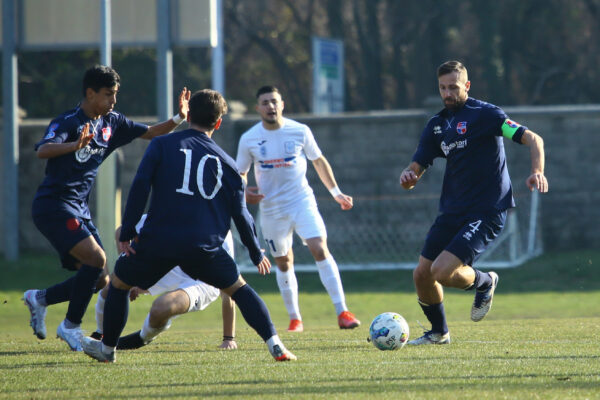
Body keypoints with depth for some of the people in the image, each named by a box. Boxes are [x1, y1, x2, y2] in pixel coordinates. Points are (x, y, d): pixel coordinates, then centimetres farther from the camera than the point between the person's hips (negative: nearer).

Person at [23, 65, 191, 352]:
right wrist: (75, 144, -47)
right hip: (53, 206, -8)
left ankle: (39, 298, 19)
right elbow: (43, 151, -29)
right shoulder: (67, 122, -12)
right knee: (96, 258, -23)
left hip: (79, 209, 8)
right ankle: (70, 326, -11)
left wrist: (178, 119, 0)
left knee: (99, 280, 3)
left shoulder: (111, 123, 10)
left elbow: (150, 133, 18)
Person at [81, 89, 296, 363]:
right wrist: (256, 253, 24)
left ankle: (107, 348, 29)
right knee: (238, 288, 17)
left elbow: (140, 186, -4)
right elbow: (240, 214, 12)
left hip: (157, 240, -1)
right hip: (204, 246, 1)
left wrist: (127, 232, -1)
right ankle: (275, 345, 3)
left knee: (118, 282, 22)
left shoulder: (162, 145, 7)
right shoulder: (226, 162, 12)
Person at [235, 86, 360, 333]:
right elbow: (239, 174, 7)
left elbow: (319, 161, 10)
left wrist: (336, 192, 9)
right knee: (284, 264, 10)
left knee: (320, 249, -18)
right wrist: (244, 192, -15)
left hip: (302, 202, -1)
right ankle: (294, 318, 26)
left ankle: (342, 312, -19)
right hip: (271, 208, 1)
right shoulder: (249, 139, -4)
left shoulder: (300, 131, -4)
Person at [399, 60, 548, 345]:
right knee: (422, 275, 3)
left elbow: (533, 139, -13)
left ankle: (484, 282, 14)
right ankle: (439, 332, 27)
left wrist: (537, 171, -31)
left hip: (486, 212, -7)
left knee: (442, 271, -19)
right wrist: (407, 177, -12)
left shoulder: (484, 114, -9)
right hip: (451, 212, 7)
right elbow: (417, 167, 13)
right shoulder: (437, 124, 12)